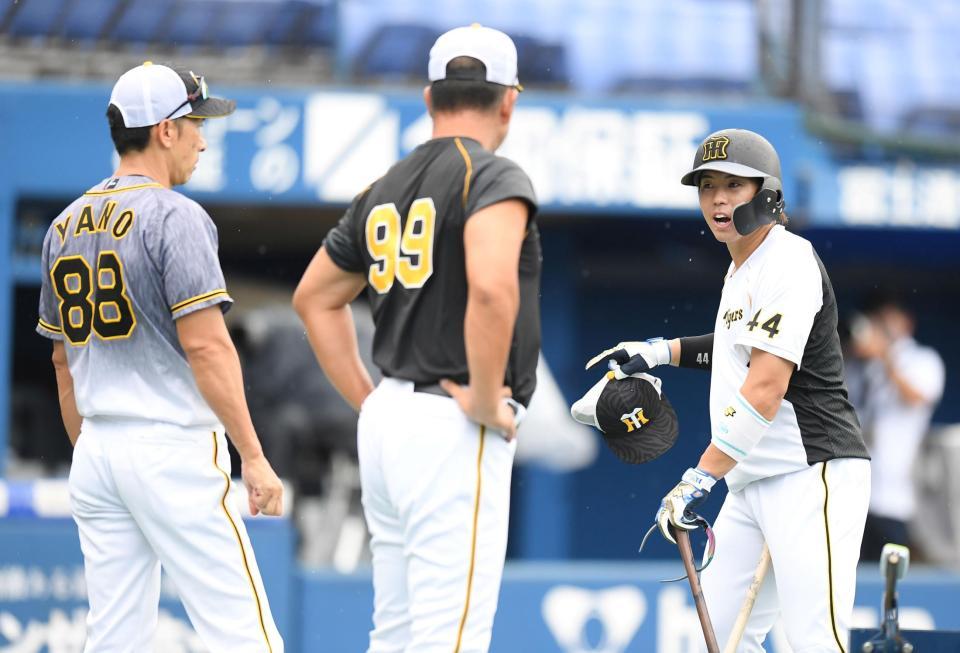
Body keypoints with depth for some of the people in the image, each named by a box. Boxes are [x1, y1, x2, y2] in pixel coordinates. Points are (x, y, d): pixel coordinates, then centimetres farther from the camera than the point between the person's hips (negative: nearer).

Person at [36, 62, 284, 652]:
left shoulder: (66, 226, 13)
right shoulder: (173, 216, -10)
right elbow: (206, 347, -17)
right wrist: (254, 458, -15)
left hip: (97, 450, 8)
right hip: (173, 448, -8)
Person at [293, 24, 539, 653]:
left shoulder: (385, 189, 14)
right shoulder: (494, 177, -10)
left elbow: (315, 298, 24)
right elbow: (491, 286, -28)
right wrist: (487, 401, -16)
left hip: (387, 421, 8)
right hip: (455, 433, -8)